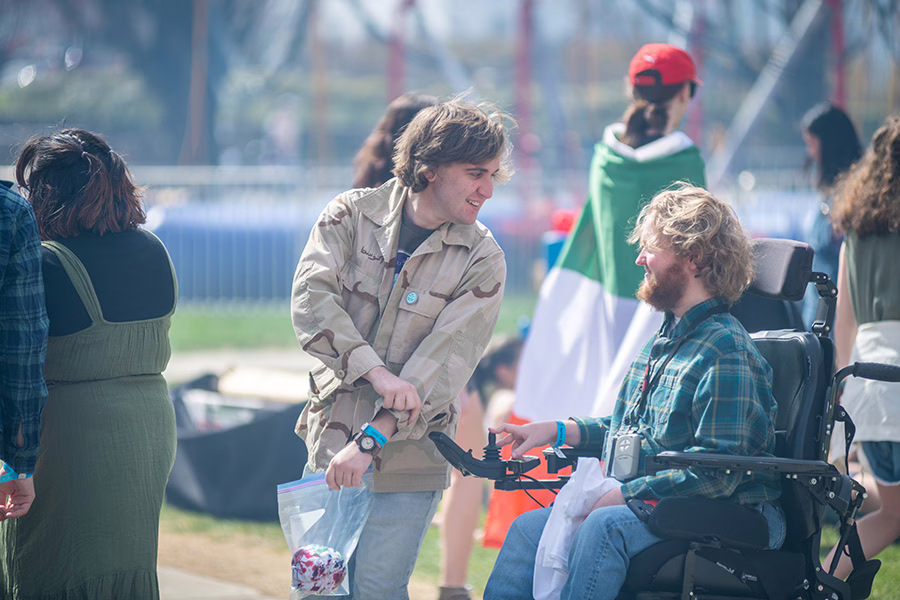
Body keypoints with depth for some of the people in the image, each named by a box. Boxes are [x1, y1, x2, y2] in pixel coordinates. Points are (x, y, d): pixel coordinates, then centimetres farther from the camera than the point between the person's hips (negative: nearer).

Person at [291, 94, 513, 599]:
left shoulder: (482, 261, -5)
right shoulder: (353, 215, 1)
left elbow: (442, 364, -13)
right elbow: (312, 298, -13)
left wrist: (369, 442, -22)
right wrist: (376, 372, -26)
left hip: (409, 458, -2)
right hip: (332, 440, 2)